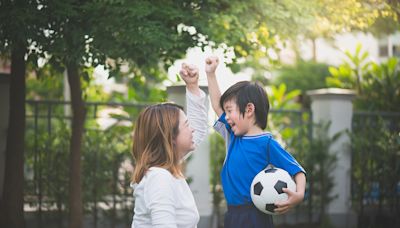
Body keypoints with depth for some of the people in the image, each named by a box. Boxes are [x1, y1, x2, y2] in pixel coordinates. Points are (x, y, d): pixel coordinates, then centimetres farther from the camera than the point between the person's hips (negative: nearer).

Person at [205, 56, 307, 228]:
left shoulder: (266, 143, -10)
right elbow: (217, 106, 22)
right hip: (233, 214, 7)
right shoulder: (234, 137, 10)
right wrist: (210, 74, 21)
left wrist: (299, 194, -28)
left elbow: (297, 170, -9)